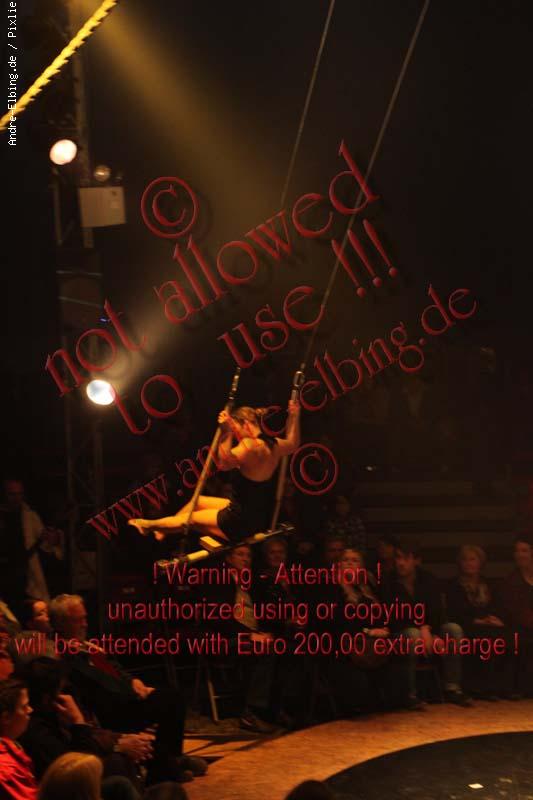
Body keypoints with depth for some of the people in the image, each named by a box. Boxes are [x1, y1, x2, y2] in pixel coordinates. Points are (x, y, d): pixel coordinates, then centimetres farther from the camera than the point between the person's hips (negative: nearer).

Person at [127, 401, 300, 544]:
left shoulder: (250, 445, -25)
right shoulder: (273, 445, 3)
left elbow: (225, 462, -41)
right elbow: (293, 444, 25)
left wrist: (227, 432, -44)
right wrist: (294, 416, 24)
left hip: (242, 522, -9)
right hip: (258, 517, 9)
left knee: (189, 518, 11)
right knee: (199, 501, 24)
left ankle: (150, 525, 35)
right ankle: (162, 531, 39)